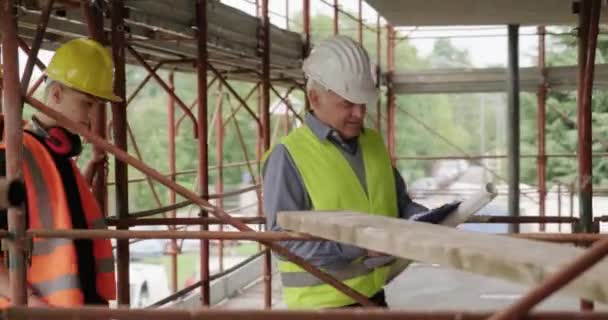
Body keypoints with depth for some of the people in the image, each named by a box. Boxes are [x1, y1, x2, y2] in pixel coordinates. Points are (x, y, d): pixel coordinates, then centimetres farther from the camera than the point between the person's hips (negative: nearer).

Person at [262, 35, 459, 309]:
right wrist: (359, 246, -27)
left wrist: (424, 221, -7)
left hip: (372, 294, 7)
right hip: (322, 303, -7)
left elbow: (399, 203, 16)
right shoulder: (288, 155, -14)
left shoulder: (373, 142, 8)